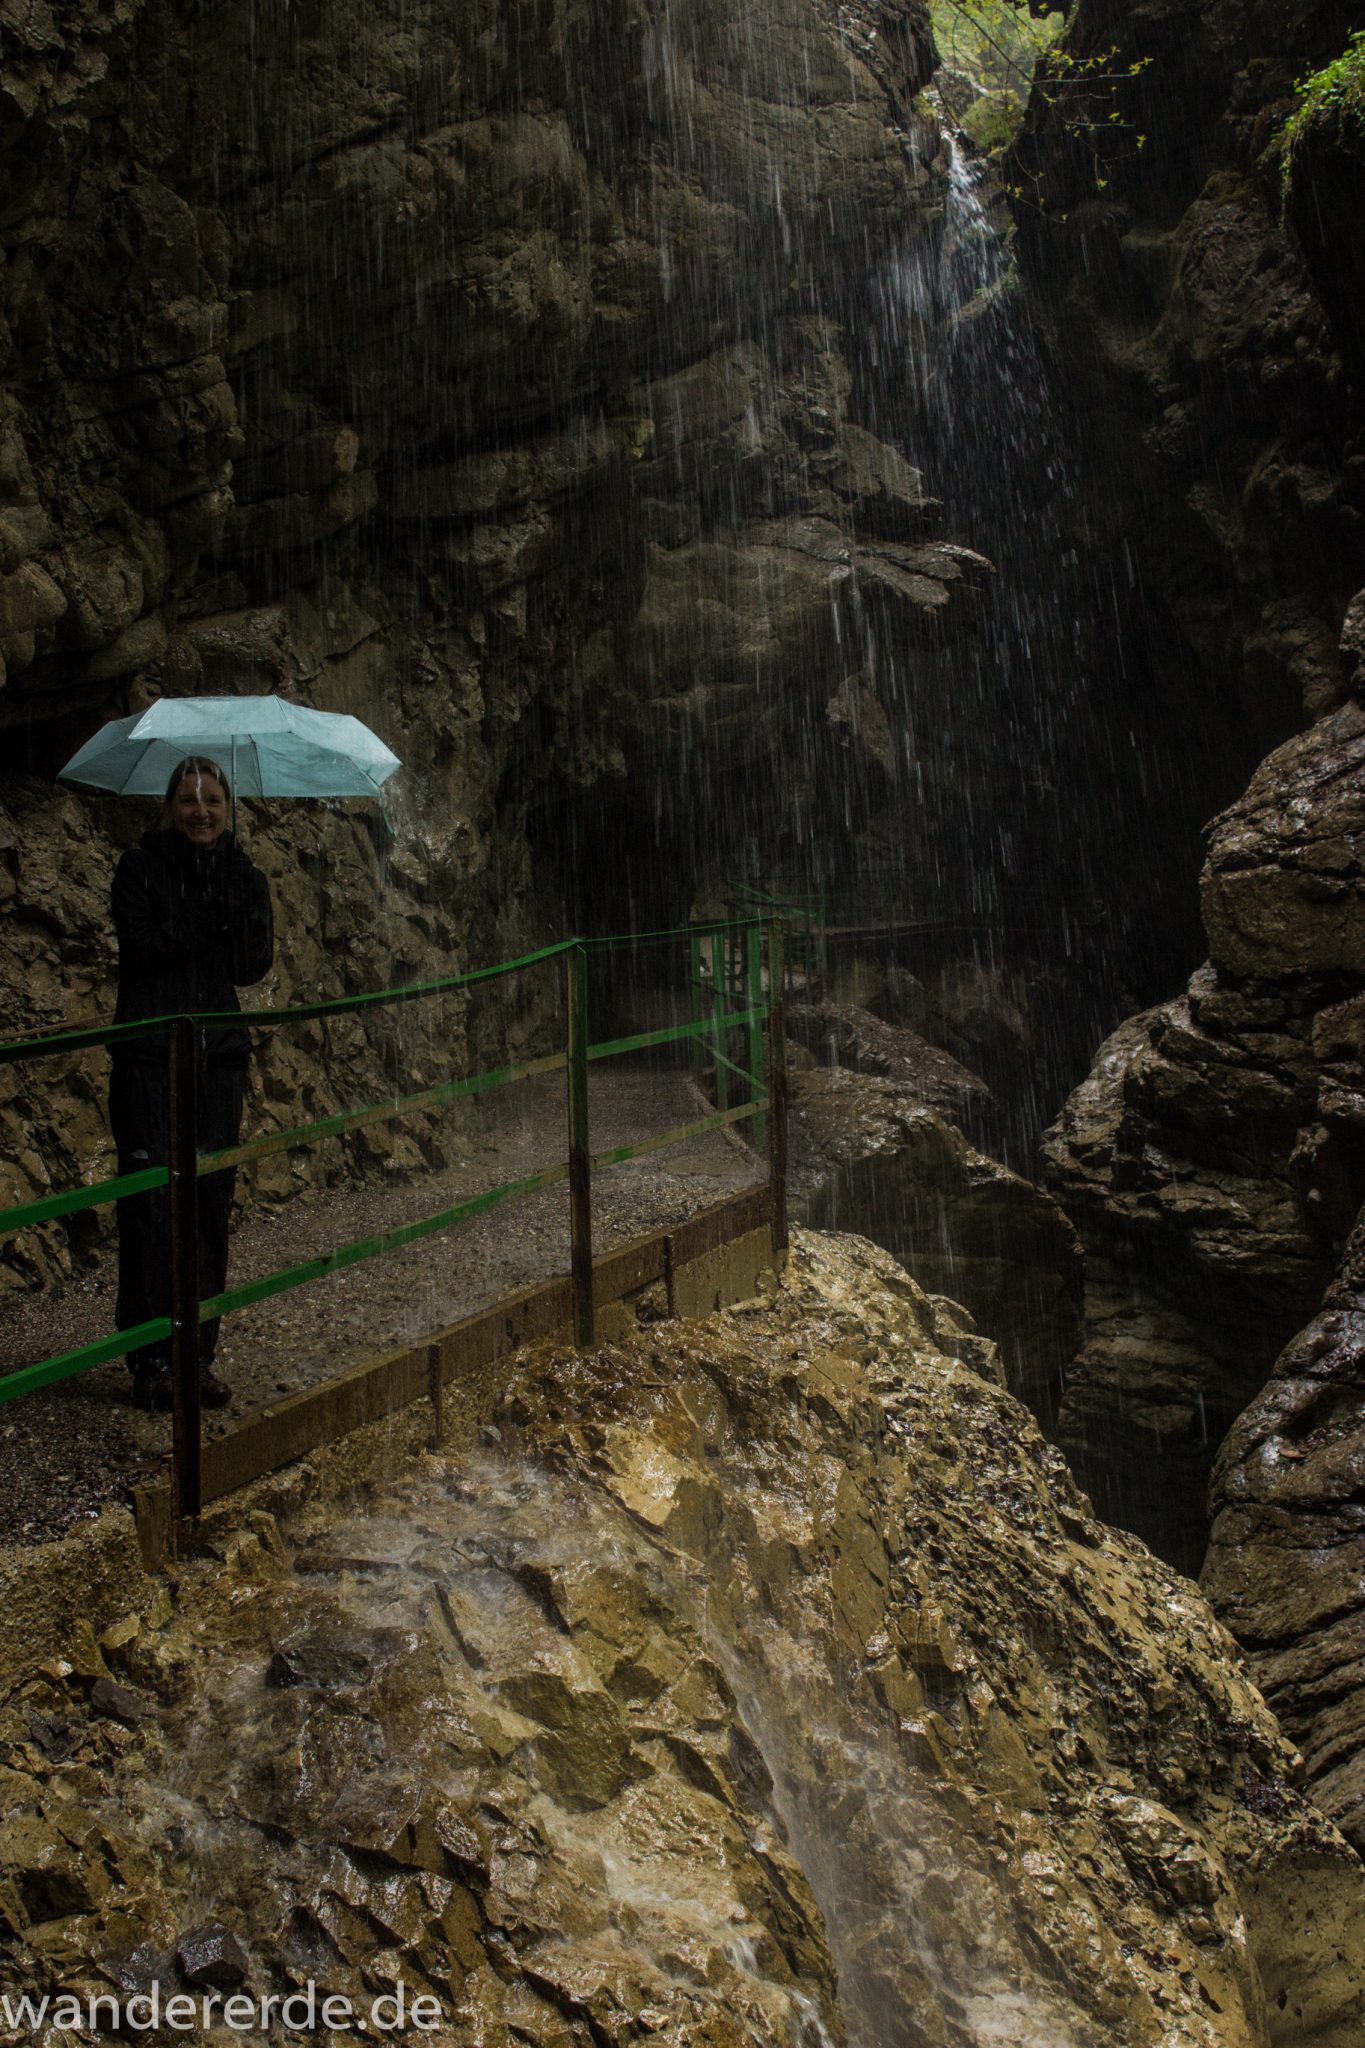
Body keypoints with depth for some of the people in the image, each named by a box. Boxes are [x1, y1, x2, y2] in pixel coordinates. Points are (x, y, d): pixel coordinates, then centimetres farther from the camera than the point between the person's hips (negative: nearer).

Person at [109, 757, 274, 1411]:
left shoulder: (245, 876, 12)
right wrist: (208, 923, -12)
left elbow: (255, 966, 2)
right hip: (149, 1056, -3)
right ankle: (151, 1359, 1)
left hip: (219, 1056, 3)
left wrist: (236, 902, -11)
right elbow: (140, 947, -12)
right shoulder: (139, 867, 3)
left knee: (211, 1203, 3)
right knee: (151, 1203, -6)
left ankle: (197, 1353, 12)